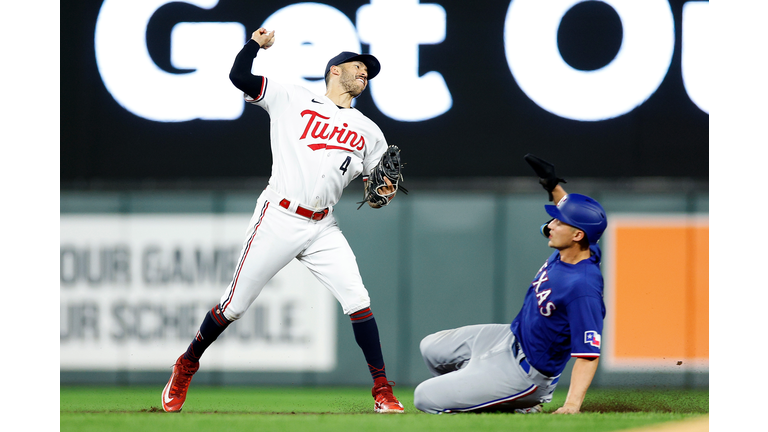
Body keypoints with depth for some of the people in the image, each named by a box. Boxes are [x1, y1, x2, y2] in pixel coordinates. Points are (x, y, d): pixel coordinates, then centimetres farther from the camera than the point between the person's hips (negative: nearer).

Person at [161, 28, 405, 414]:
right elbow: (239, 77, 2)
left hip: (322, 229, 3)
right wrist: (256, 43, -10)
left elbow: (376, 190, 14)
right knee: (235, 305, 1)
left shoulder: (369, 132, 14)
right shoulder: (292, 100, 6)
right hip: (278, 220, -3)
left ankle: (382, 392, -9)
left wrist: (383, 194, -7)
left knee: (357, 299, -12)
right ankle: (187, 365, 23)